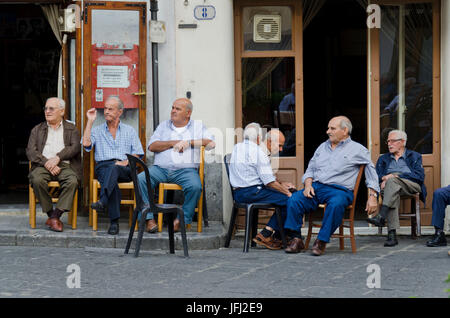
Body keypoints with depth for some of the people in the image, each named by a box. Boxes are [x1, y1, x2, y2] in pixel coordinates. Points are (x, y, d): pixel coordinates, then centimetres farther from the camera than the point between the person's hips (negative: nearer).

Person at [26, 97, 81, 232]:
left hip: (64, 165, -1)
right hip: (43, 165, 1)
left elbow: (75, 147, 1)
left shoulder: (71, 129, 18)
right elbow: (30, 151, 6)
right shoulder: (37, 130, 20)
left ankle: (55, 216, -29)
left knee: (72, 181, -34)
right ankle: (51, 214, -20)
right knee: (38, 180, -34)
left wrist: (58, 157, -15)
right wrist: (47, 163, -12)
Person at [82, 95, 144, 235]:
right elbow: (86, 143, 0)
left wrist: (125, 162, -7)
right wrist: (90, 121, 5)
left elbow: (137, 154, 14)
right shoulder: (97, 130, 21)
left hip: (125, 169, -1)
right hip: (103, 167, 1)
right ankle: (114, 221, -45)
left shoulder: (129, 131, 21)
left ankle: (103, 201, -61)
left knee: (114, 168, -39)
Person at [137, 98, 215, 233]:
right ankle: (149, 219, -22)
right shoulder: (164, 125, 22)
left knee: (195, 186, -34)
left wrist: (188, 142, -5)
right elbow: (152, 146, 9)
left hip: (186, 170, -2)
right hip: (160, 168, 2)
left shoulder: (197, 126, 16)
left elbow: (211, 143, -1)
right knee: (140, 179, -25)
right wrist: (173, 143, -1)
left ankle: (182, 219, -18)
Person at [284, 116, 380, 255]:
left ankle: (321, 241, -31)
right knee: (293, 200, -23)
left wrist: (372, 196, -2)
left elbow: (371, 170, 7)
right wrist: (308, 185, 2)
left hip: (339, 190, -5)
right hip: (316, 187, 5)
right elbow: (310, 169, 24)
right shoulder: (323, 147, 23)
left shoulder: (356, 149, 8)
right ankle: (296, 240, -19)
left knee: (336, 204, -40)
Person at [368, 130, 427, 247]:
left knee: (392, 181, -34)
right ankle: (392, 233, -50)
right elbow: (376, 176, 12)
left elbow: (420, 176, 0)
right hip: (391, 186, 2)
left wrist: (396, 175, -8)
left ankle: (381, 216, -50)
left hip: (411, 186, -2)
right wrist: (384, 179, -13)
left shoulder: (414, 156, 18)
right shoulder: (383, 159, 28)